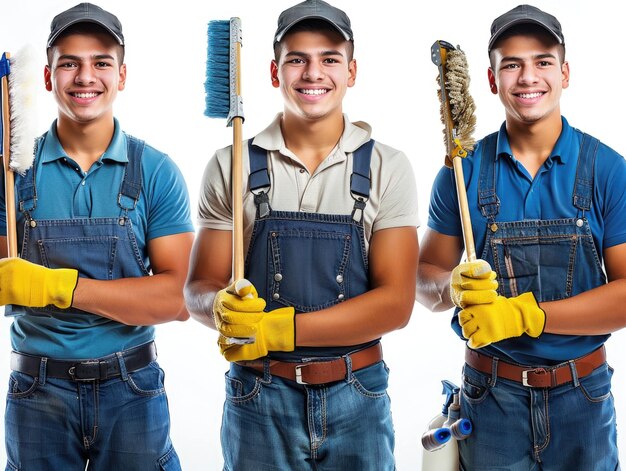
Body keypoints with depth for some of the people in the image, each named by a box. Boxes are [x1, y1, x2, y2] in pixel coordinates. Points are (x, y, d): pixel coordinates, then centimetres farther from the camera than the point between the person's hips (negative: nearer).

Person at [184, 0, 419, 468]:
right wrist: (223, 307, -22)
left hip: (356, 398, 0)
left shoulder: (388, 168, -3)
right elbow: (199, 289, 1)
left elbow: (396, 302, -9)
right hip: (259, 400, 0)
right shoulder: (230, 167, 0)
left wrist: (279, 327, -18)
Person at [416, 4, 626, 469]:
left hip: (582, 397, 0)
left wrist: (526, 314, -21)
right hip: (492, 396, 0)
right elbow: (426, 280, 2)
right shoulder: (463, 172, -3)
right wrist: (454, 287, -20)